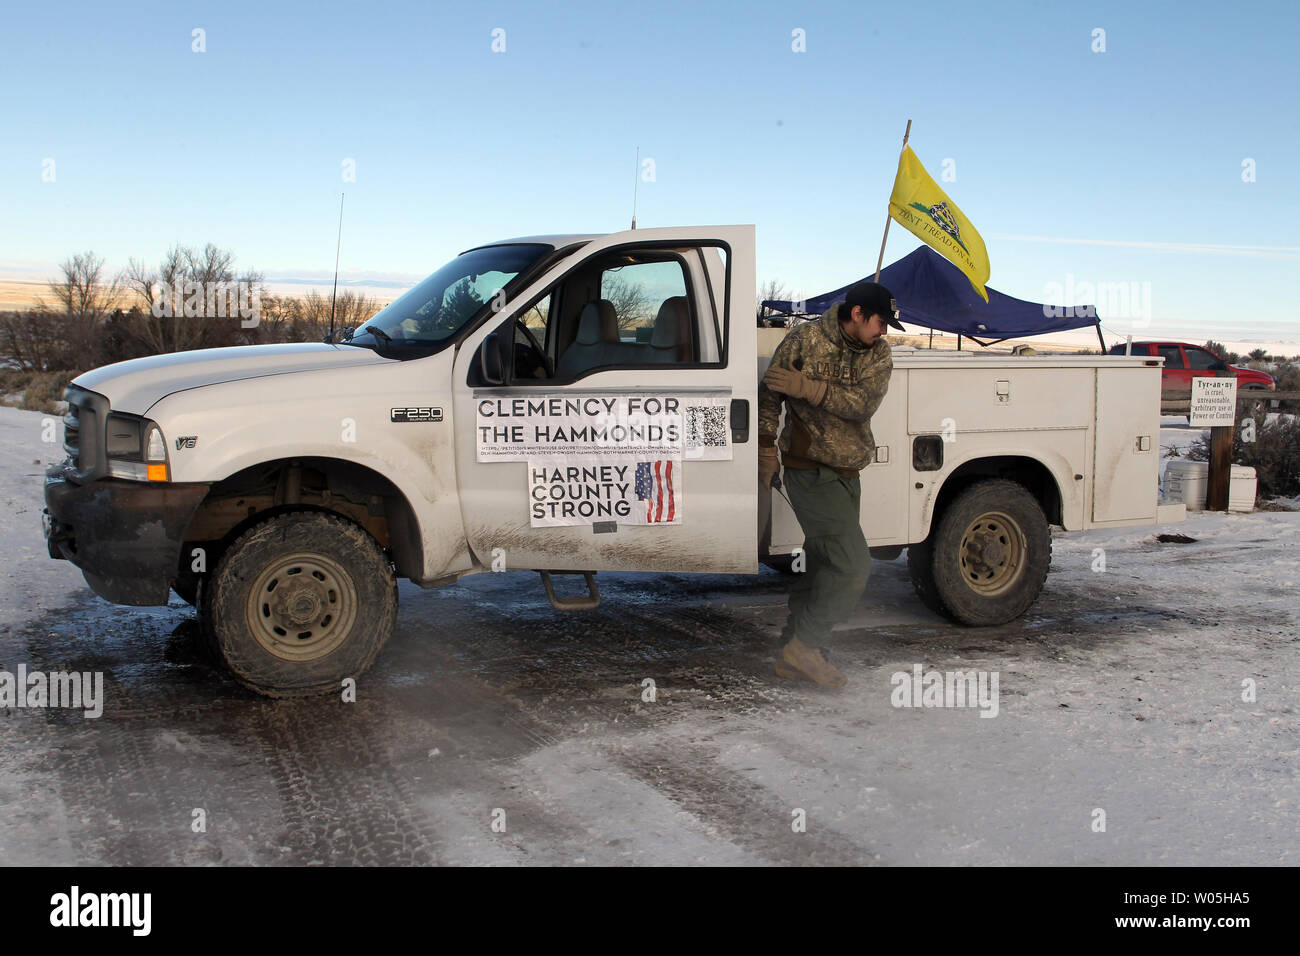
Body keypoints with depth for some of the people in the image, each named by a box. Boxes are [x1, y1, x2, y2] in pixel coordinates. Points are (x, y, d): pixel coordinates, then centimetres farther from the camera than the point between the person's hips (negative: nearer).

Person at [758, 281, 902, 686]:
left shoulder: (878, 354, 4)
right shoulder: (805, 340, -8)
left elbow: (863, 403, -13)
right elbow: (768, 396, -3)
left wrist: (807, 387, -22)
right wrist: (766, 448, -8)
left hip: (846, 474, 7)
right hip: (809, 470, -7)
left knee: (823, 564, 12)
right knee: (853, 565, -14)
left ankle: (793, 654, 24)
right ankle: (803, 645, -2)